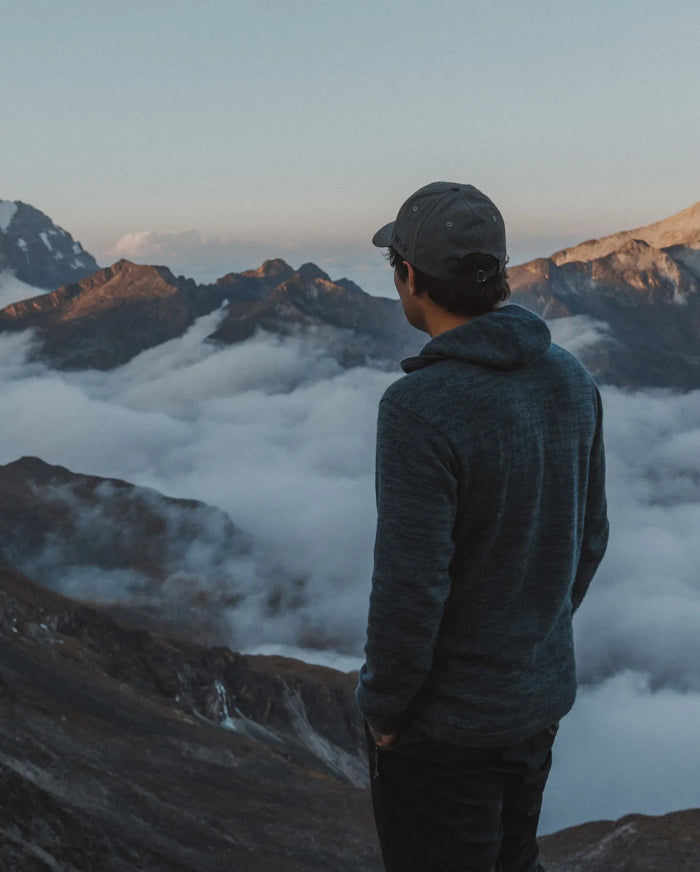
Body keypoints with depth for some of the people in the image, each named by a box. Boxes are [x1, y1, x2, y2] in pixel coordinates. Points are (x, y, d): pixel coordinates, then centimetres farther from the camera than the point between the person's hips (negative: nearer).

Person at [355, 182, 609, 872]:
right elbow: (588, 539, 6)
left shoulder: (421, 408, -28)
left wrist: (382, 707, -9)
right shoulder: (570, 380, -4)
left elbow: (409, 587, -25)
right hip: (543, 697, 7)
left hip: (446, 720, -7)